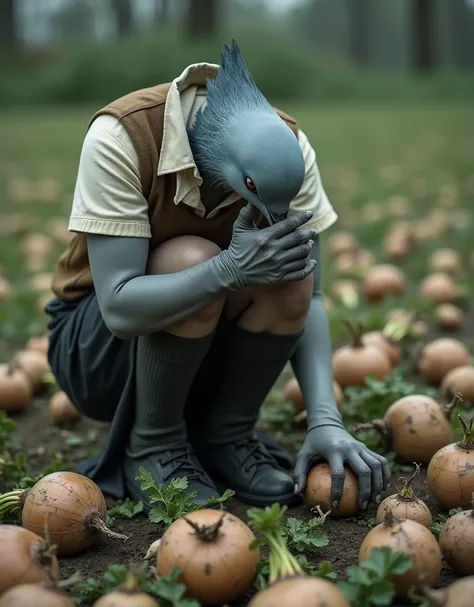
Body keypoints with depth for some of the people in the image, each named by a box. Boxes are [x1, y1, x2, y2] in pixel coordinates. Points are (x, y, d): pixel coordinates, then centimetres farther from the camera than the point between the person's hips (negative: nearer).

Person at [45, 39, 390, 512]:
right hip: (98, 345, -3)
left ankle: (226, 436, -4)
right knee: (192, 259, -34)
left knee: (288, 274, -27)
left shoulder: (288, 145, -16)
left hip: (209, 349, 4)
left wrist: (325, 421, -25)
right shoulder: (119, 136, -28)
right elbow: (119, 307, -32)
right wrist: (231, 269, -45)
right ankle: (152, 445, -11)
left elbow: (306, 299, -14)